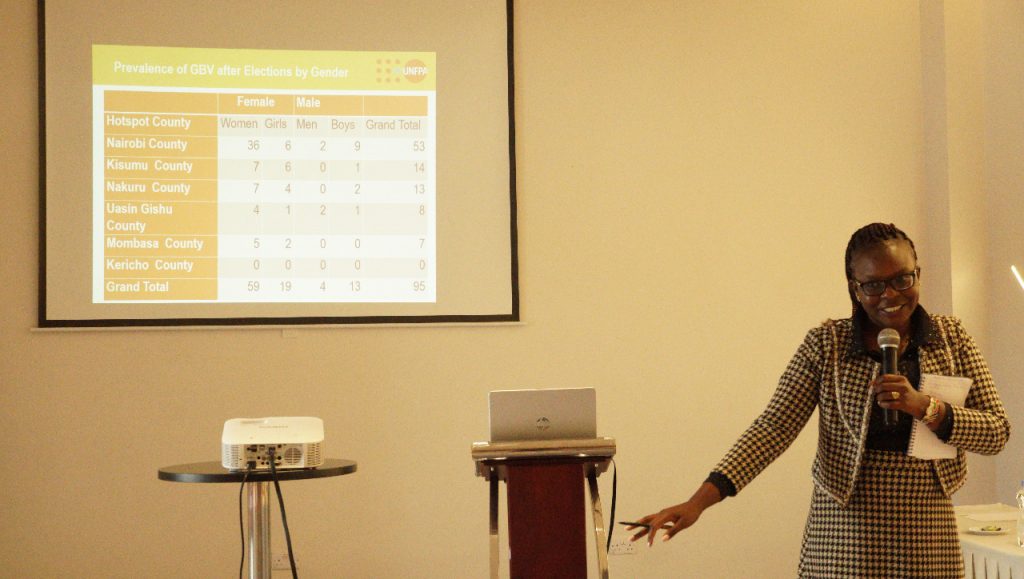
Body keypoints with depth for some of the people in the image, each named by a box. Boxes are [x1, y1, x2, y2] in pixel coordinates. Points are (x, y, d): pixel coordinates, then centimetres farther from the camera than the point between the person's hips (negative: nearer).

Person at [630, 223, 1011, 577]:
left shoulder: (951, 337, 5)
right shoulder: (826, 344, -1)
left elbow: (997, 432, 3)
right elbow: (774, 427, -7)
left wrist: (925, 407, -16)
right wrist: (700, 500, -19)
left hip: (927, 536, 2)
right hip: (842, 537, -2)